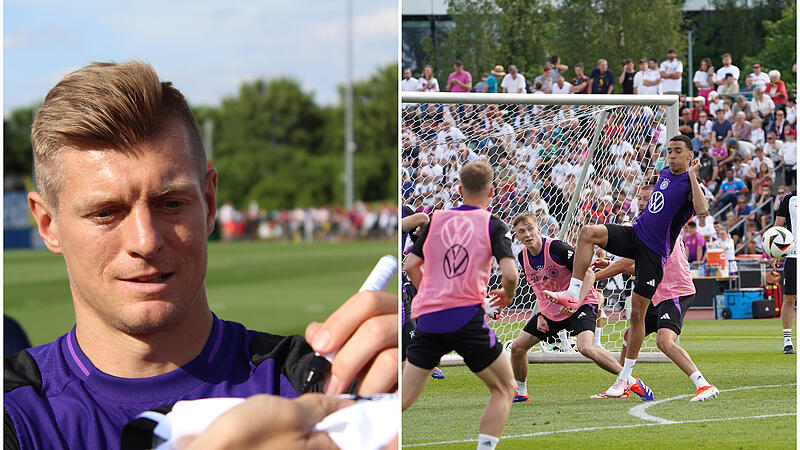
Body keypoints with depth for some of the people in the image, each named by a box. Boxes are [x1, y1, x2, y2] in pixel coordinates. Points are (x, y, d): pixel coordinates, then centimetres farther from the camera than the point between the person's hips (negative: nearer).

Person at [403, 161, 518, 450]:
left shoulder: (437, 220, 12)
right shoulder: (494, 226, 0)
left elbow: (410, 265, 12)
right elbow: (510, 273, -11)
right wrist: (507, 296, 11)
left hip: (427, 318, 4)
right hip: (466, 316, -4)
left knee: (405, 397, 10)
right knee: (504, 389, 11)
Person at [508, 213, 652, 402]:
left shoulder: (556, 248, -21)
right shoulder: (523, 257, 0)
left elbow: (589, 274, -17)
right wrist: (540, 316, 5)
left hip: (581, 303, -7)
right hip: (550, 310, 7)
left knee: (586, 348, -30)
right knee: (517, 346, 0)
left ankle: (630, 382, -17)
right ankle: (520, 392, 23)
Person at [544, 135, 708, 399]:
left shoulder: (690, 184, -9)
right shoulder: (664, 174, 14)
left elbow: (702, 210, -31)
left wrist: (693, 176, -30)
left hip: (654, 252, -6)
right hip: (634, 234, 6)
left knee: (637, 313, -3)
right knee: (588, 233, -21)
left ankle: (625, 377, 7)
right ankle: (573, 293, -21)